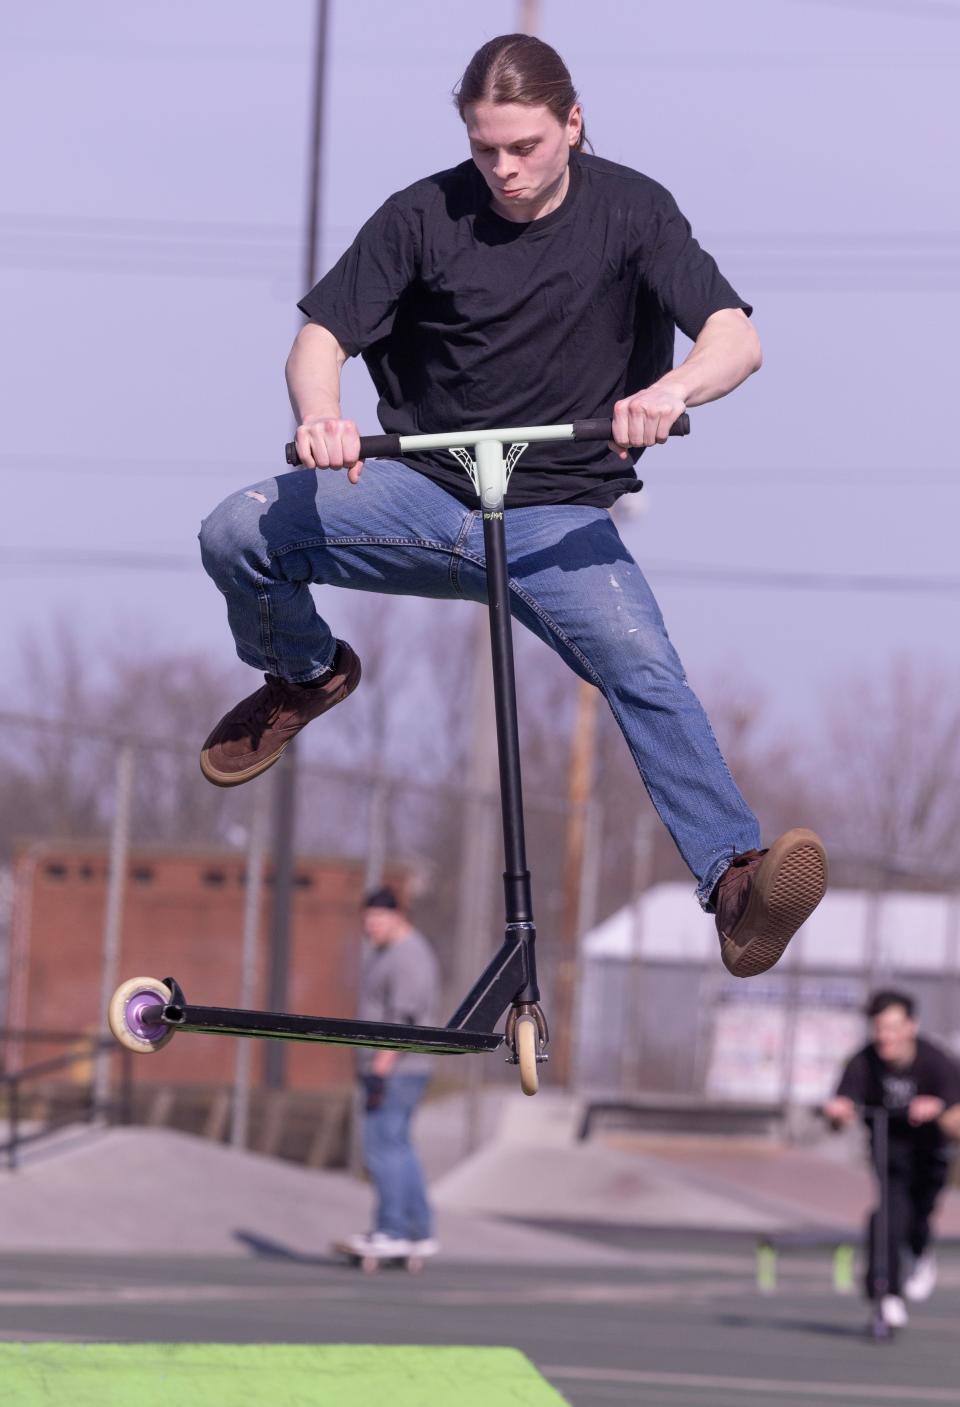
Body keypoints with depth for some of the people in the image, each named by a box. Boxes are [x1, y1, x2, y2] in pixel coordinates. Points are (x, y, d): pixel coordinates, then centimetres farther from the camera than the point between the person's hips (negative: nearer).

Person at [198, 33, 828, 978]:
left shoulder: (627, 209, -3)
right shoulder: (426, 215, -2)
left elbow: (736, 338, -13)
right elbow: (322, 338, -3)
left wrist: (672, 390, -37)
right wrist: (319, 418, -28)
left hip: (559, 516, -2)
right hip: (422, 491, 2)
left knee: (643, 669, -30)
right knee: (236, 536, -20)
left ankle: (734, 881, -39)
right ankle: (304, 675, 14)